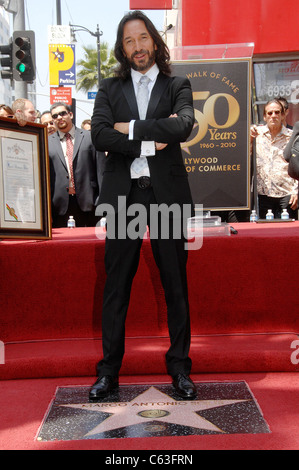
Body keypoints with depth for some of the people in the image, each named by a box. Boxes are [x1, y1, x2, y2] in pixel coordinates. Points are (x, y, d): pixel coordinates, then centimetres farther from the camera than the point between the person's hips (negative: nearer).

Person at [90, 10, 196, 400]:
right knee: (116, 285, 3)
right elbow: (99, 135, -4)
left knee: (176, 284, 5)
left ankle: (180, 367, 19)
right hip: (123, 195, 1)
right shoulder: (109, 89, 13)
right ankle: (109, 370, 15)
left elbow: (184, 127, -10)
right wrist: (149, 142, -11)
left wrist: (130, 128, -8)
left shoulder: (177, 86, 11)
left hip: (168, 193, 0)